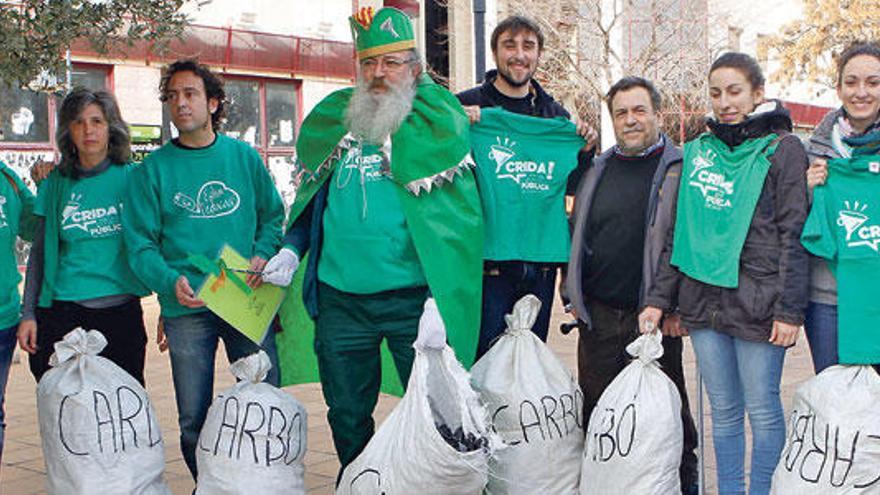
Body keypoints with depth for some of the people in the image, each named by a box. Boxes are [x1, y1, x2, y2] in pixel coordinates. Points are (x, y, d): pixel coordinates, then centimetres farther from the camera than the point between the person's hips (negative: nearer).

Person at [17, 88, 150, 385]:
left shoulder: (132, 177, 2)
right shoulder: (55, 184, 6)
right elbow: (39, 252, 10)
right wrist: (28, 313, 5)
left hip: (121, 310, 0)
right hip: (63, 312, 1)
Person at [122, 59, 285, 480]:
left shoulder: (244, 156, 8)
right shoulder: (154, 168, 4)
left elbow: (273, 215, 12)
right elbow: (140, 243, 0)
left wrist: (262, 256, -7)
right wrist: (171, 281, -18)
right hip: (187, 308, -1)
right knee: (194, 420, 5)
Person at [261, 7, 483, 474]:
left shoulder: (438, 125, -3)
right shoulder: (334, 123, 10)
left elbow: (458, 221, -10)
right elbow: (311, 203, 20)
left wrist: (440, 301, -19)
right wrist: (290, 250, 2)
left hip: (413, 299, -4)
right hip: (340, 299, 4)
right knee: (346, 415, 16)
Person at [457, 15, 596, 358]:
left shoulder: (555, 114, 12)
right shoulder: (467, 107, -1)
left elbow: (571, 187, 16)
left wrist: (585, 150, -1)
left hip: (540, 261, 5)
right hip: (489, 259, -4)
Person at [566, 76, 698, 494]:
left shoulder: (680, 169, -3)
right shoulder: (597, 170, 12)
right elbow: (576, 236, 18)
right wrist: (573, 295, 12)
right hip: (598, 316, 4)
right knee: (595, 409, 12)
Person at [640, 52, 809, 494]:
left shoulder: (782, 149, 0)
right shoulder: (699, 150, 13)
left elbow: (793, 236, -6)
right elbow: (676, 231, 14)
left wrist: (789, 309, -12)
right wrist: (659, 297, 9)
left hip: (756, 304, -4)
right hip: (703, 299, 5)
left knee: (762, 410, 2)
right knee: (723, 410, 12)